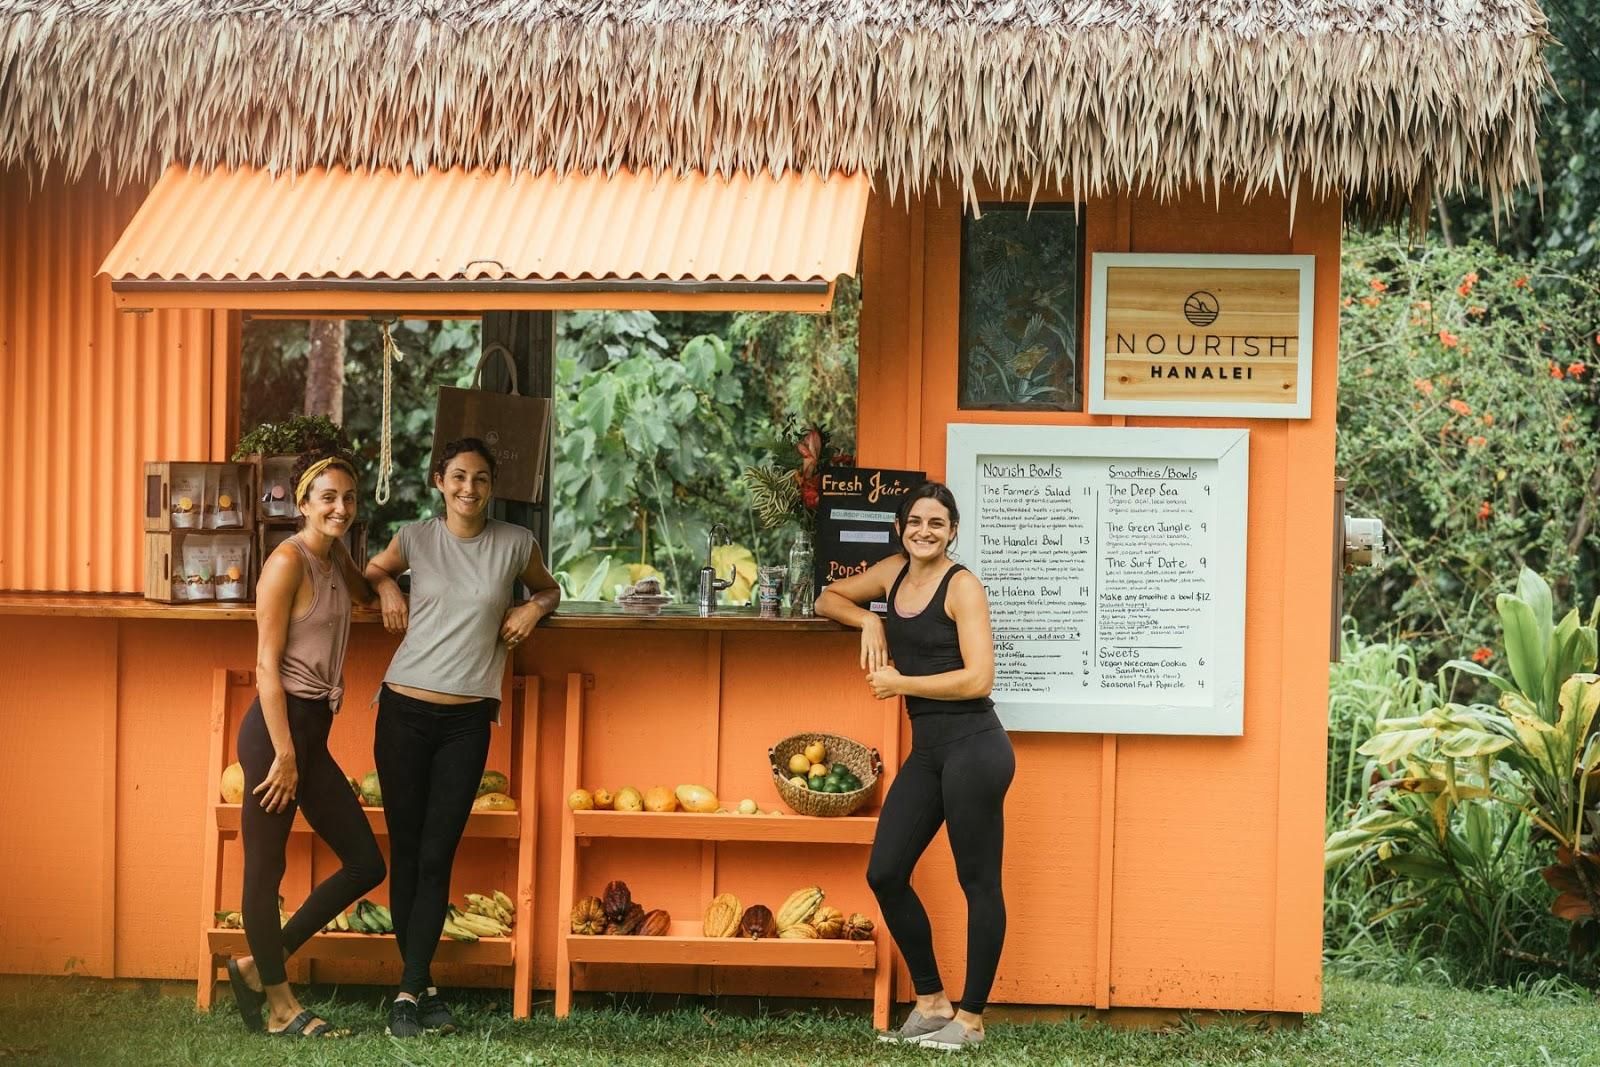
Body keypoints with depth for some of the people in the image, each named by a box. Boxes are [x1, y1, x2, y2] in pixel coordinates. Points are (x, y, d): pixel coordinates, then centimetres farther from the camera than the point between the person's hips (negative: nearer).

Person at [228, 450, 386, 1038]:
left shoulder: (336, 558, 13)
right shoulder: (288, 561, -11)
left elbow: (368, 592, 39)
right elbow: (267, 664, -14)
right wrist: (284, 754, -18)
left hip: (312, 729, 9)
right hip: (277, 724, -9)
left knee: (365, 864, 9)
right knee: (265, 866, 2)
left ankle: (260, 966, 20)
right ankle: (280, 1005, 12)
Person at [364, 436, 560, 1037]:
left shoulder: (514, 544, 3)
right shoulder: (415, 538, 4)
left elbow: (548, 588, 22)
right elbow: (374, 570, 24)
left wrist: (533, 608, 1)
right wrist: (387, 588, 3)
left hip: (467, 719, 0)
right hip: (404, 711, 1)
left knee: (436, 857, -3)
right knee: (406, 853, 2)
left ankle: (411, 993, 0)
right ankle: (424, 986, 11)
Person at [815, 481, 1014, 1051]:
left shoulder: (962, 585, -8)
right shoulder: (895, 572, 12)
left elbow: (978, 679, -15)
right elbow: (828, 599, 26)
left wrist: (899, 683, -9)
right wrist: (869, 621, 5)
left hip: (973, 746, -8)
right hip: (926, 750, 8)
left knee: (978, 882, 1)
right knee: (885, 875, 6)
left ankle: (970, 1018, 10)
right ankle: (931, 1002, 18)